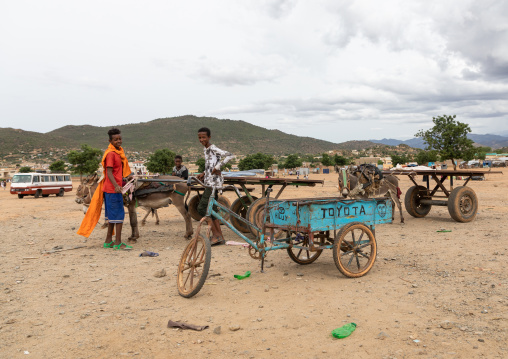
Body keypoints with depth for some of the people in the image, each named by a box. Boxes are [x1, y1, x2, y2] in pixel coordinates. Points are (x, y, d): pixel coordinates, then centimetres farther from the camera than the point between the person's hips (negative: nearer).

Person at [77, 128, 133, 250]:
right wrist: (116, 185, -35)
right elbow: (109, 172, -22)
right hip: (112, 189, -10)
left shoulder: (118, 152, 14)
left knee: (112, 215, 15)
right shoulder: (111, 154, -14)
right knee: (119, 215, -7)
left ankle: (108, 241, 23)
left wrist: (128, 176, 39)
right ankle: (118, 243, -2)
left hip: (114, 188, 10)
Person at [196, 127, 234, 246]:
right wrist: (204, 173, 13)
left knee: (201, 208, -8)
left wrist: (217, 167, -23)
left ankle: (216, 235, -2)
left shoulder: (213, 149, -13)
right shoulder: (206, 149, 16)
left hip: (214, 183, -10)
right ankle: (220, 237, 17)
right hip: (210, 183, 10)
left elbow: (229, 156, -26)